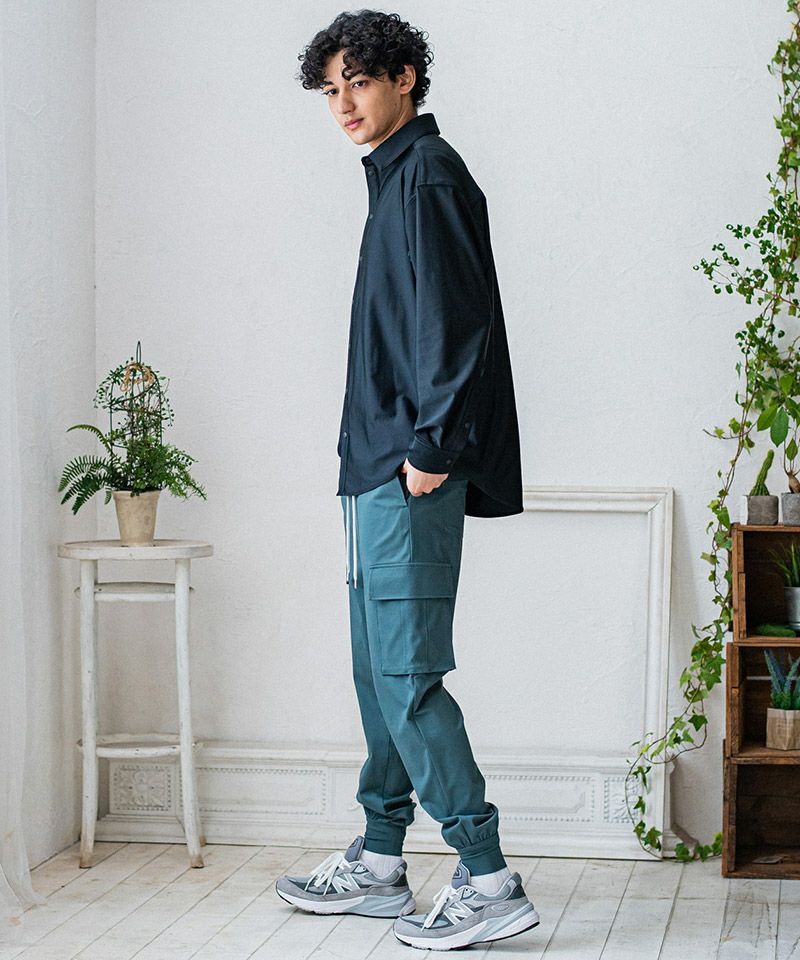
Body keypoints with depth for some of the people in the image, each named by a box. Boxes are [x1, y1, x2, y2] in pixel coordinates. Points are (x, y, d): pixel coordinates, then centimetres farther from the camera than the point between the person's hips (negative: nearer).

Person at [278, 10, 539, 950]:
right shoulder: (395, 178, 21)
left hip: (409, 475, -10)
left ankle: (487, 877, -6)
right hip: (380, 468, 10)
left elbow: (456, 316, -18)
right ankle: (379, 862, 23)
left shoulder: (428, 173, -9)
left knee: (405, 674, -10)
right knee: (379, 671, 14)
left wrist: (432, 446, -20)